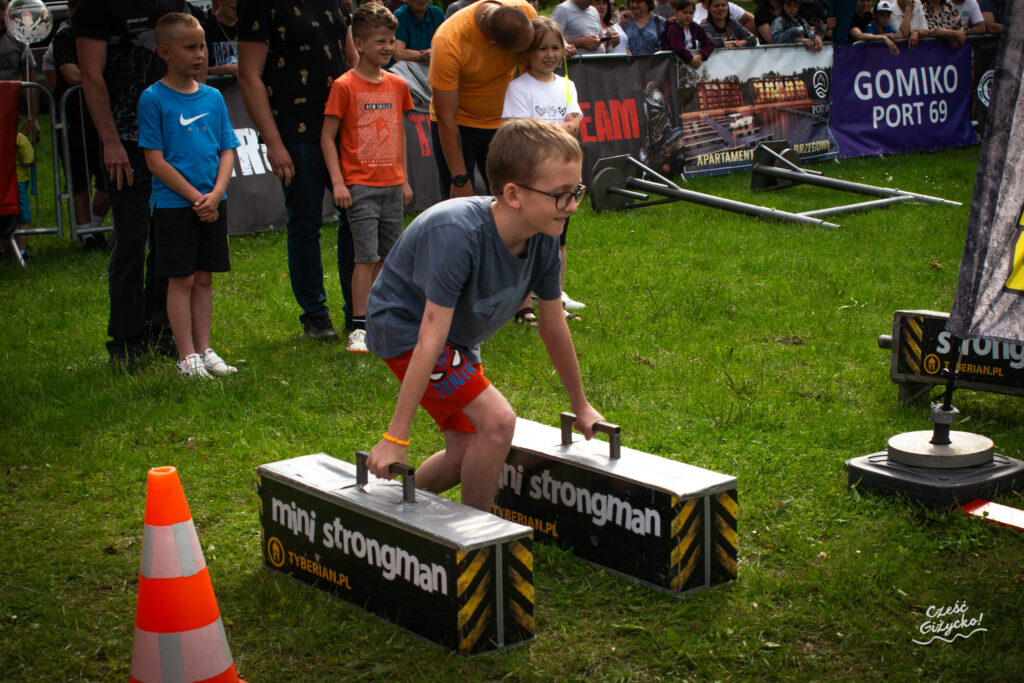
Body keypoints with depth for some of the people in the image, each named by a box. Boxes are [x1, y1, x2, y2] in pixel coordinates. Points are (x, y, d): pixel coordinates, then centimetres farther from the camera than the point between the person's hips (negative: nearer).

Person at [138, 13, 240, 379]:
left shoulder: (213, 97, 7)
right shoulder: (153, 99, -8)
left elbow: (227, 150, 8)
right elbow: (155, 160, -10)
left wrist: (216, 193, -9)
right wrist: (196, 197, -14)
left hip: (213, 205, 5)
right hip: (174, 205, -5)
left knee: (204, 278, 11)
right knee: (181, 280, 1)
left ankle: (204, 349, 19)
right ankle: (187, 356, 7)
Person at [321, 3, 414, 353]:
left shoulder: (397, 85, 10)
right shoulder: (344, 86, -7)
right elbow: (327, 137, -6)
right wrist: (337, 181, -12)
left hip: (392, 185, 6)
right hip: (360, 186, -5)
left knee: (388, 256, 10)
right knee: (366, 256, -8)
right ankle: (359, 327, -3)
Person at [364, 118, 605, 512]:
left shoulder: (543, 240, -16)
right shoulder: (458, 235, -36)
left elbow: (554, 328, -1)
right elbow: (430, 342, -37)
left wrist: (580, 405, 10)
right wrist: (395, 438, -34)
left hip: (459, 338, 8)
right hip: (404, 327, -8)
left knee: (466, 457, 7)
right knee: (497, 420, -20)